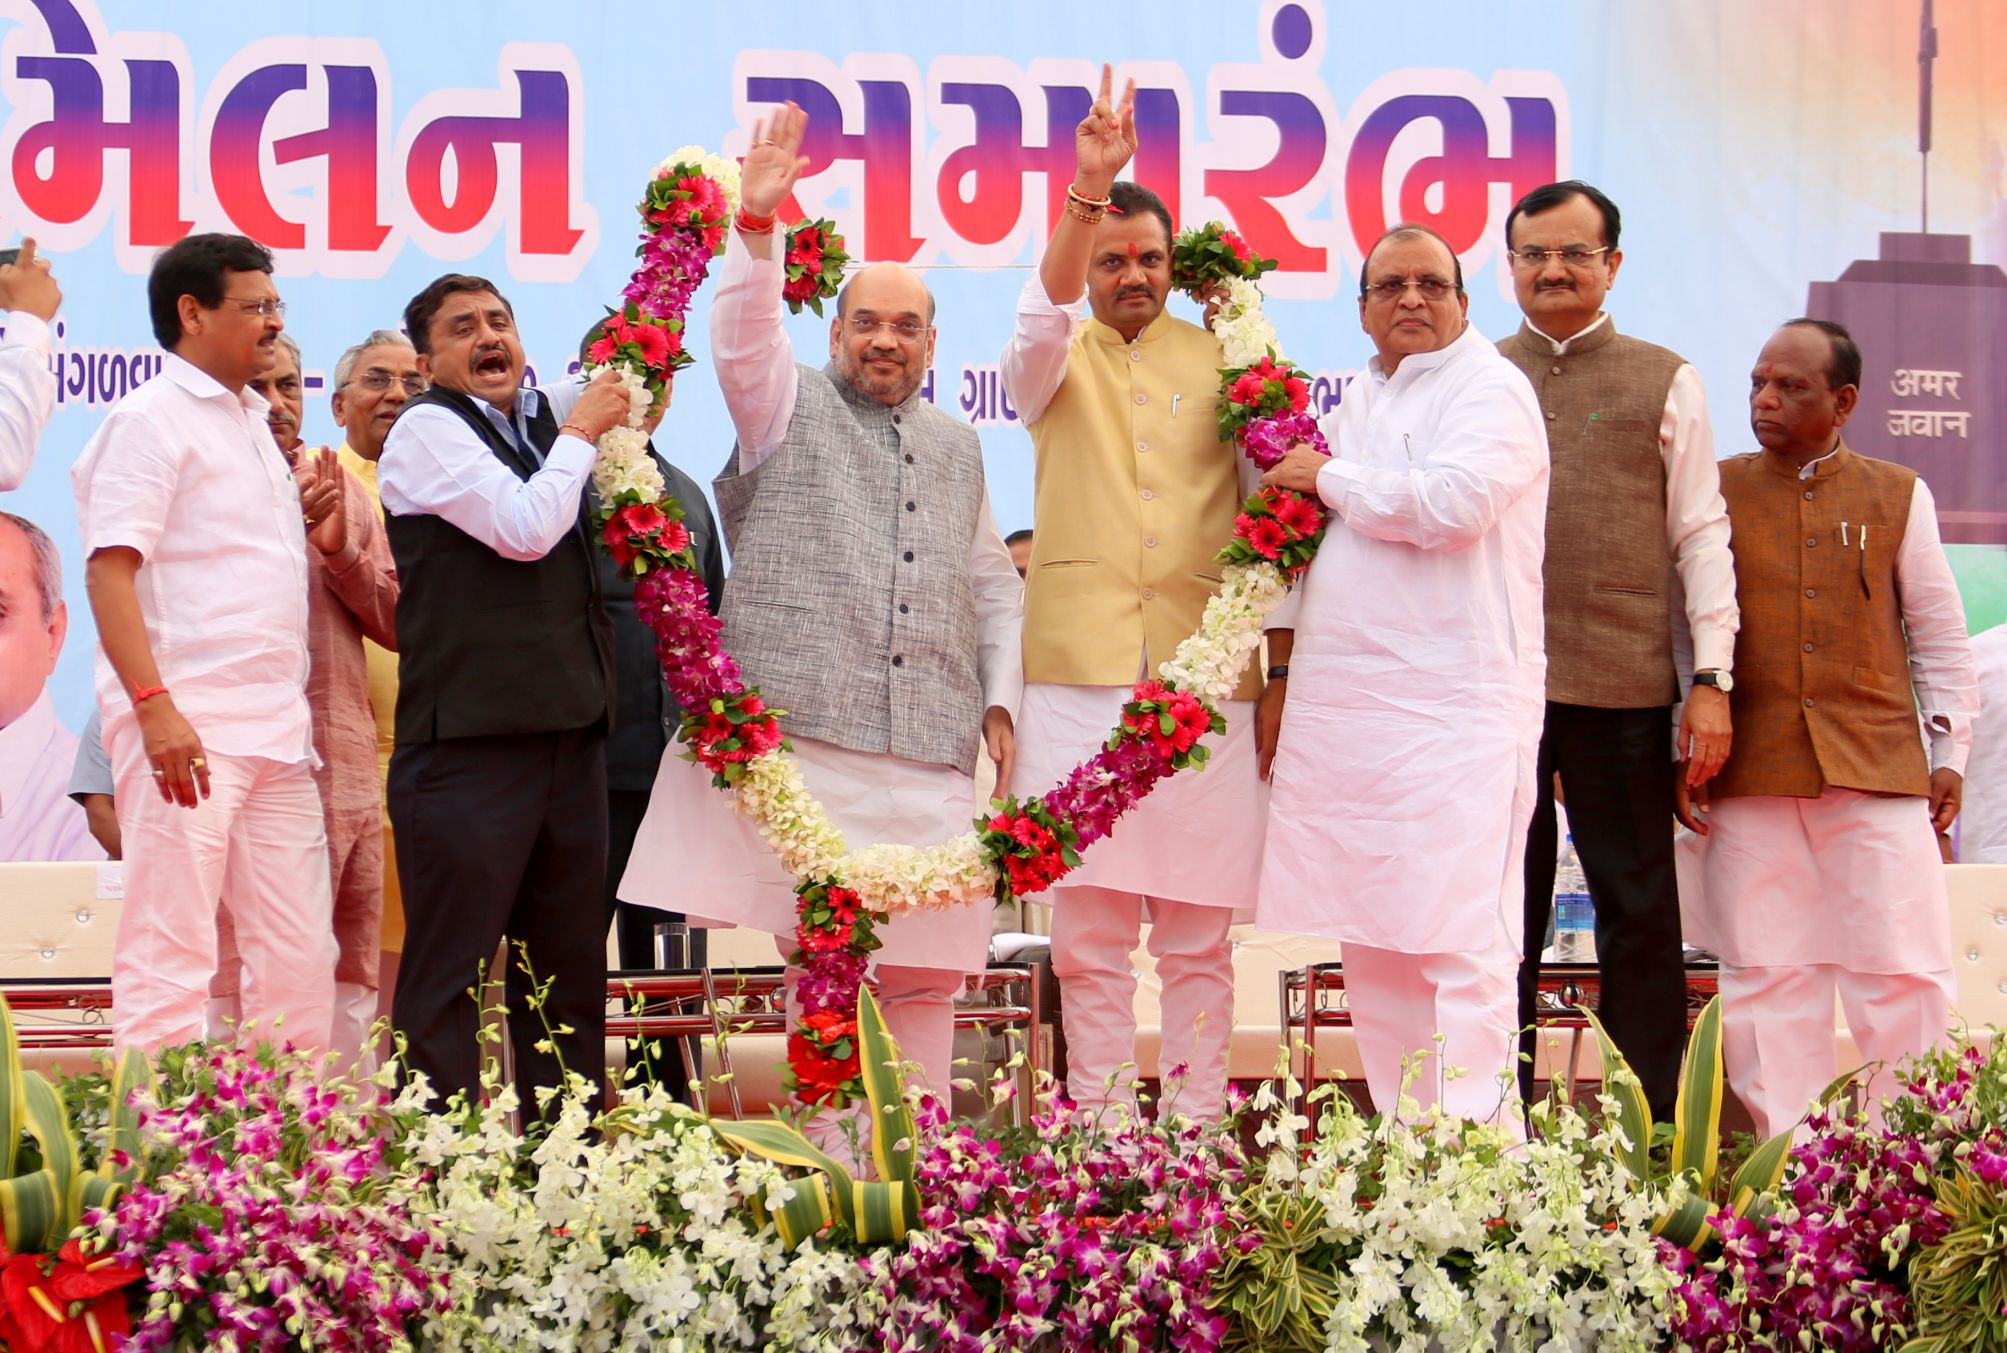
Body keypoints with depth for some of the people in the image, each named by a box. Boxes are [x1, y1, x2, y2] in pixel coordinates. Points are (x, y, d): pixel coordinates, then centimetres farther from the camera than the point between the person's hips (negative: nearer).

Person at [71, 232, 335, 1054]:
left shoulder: (252, 424, 20)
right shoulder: (152, 417, -5)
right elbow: (109, 569, -14)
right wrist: (155, 709, -22)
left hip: (275, 733, 8)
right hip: (185, 728, -8)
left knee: (301, 959, 7)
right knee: (169, 957, -8)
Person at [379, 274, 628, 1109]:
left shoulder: (541, 417, 17)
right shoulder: (428, 428, -4)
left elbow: (622, 379, 39)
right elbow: (526, 529, -15)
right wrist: (582, 433, -4)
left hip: (567, 728, 8)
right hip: (470, 735, -8)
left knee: (567, 967, 11)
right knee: (449, 968, -7)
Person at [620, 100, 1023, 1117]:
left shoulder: (958, 449, 23)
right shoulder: (790, 407, 9)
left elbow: (993, 586, 28)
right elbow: (741, 338, -11)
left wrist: (999, 702, 17)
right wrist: (755, 225, -25)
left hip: (931, 754, 4)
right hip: (803, 737, -4)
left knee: (926, 973, 3)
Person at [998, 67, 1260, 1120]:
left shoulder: (1220, 361, 13)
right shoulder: (1059, 356, 12)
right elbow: (1044, 314, -12)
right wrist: (1088, 191, -28)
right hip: (1080, 677, 0)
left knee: (1198, 933, 1)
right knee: (1087, 929, 0)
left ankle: (1197, 1129, 6)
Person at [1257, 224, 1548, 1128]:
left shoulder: (1490, 389, -2)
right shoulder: (1356, 403, 21)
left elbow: (1450, 503, -20)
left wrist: (1329, 477, -6)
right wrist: (1281, 677, 20)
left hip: (1452, 707, -8)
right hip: (1342, 707, 8)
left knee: (1457, 943, -12)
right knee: (1371, 945, 8)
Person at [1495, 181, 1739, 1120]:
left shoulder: (1664, 383, 8)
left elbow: (1700, 534, 5)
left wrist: (1712, 679, -4)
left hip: (1623, 687, -1)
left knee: (1639, 912, 2)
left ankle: (1653, 1137, 8)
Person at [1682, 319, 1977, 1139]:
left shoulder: (1898, 496, 9)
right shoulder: (1717, 494, 8)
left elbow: (1938, 633, 13)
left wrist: (1949, 752, 8)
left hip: (1879, 765, 0)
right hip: (1750, 776, 0)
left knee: (1905, 974, -4)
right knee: (1768, 979, 0)